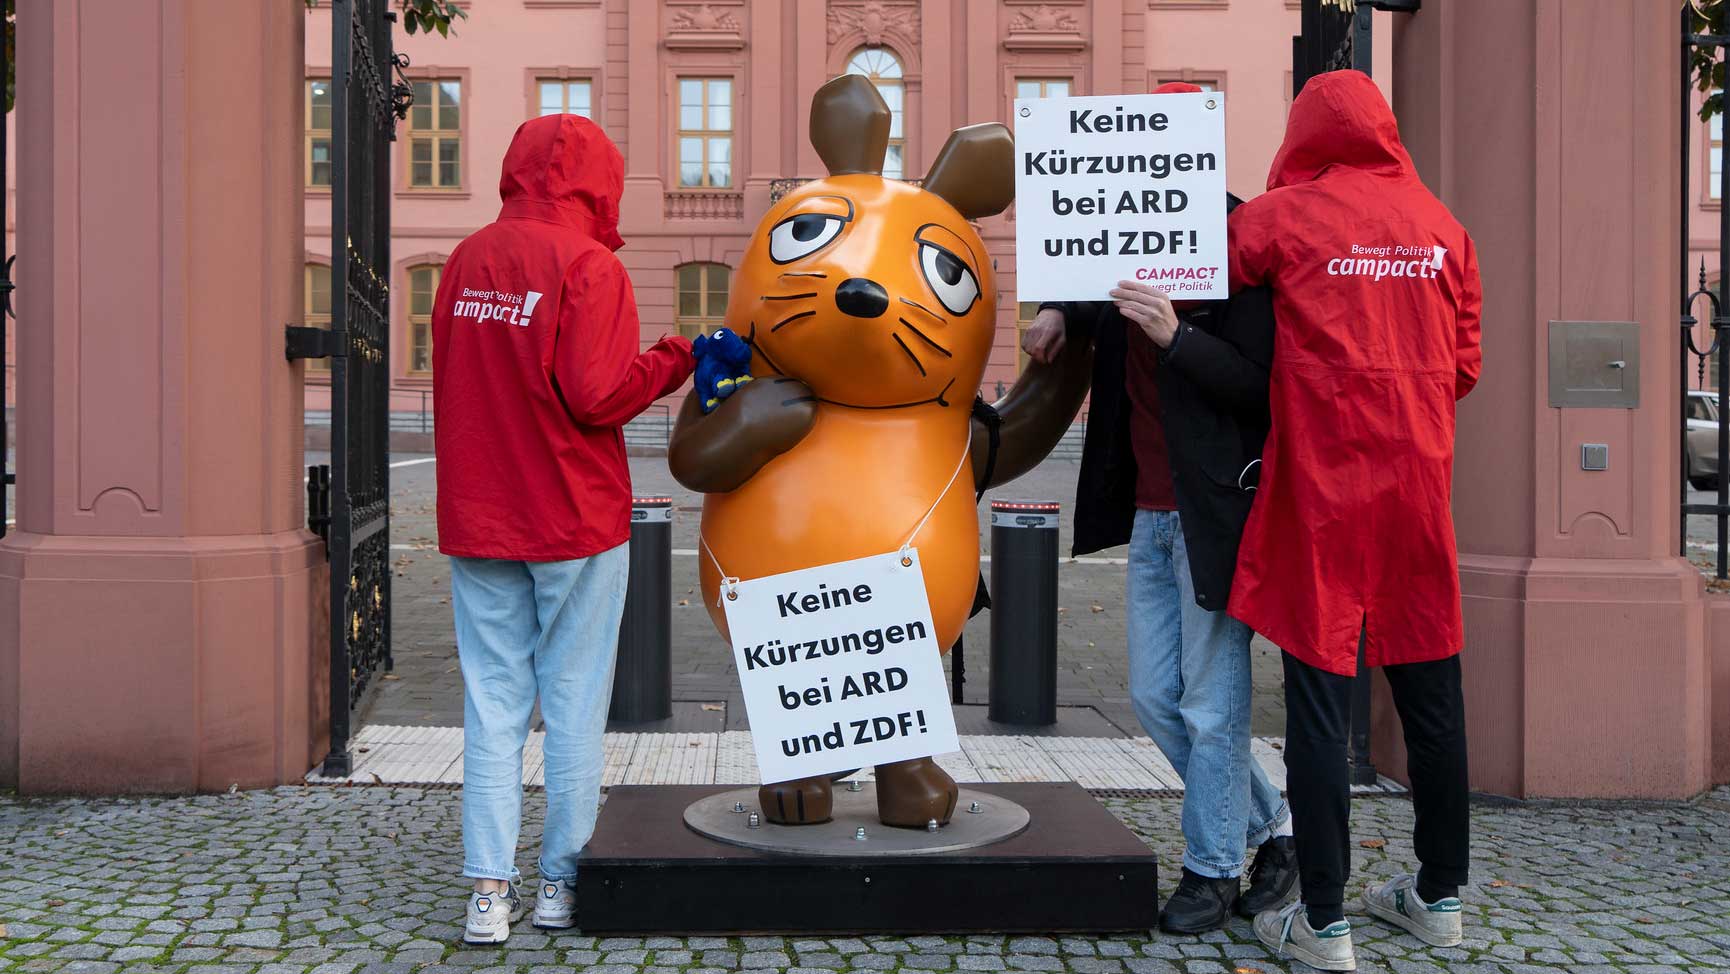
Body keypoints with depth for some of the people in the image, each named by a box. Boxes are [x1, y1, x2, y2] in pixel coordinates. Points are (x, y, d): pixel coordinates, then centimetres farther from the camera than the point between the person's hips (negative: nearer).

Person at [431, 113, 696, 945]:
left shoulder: (466, 260, 8)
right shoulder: (588, 266, -11)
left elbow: (448, 384, 14)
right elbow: (598, 396, -18)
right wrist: (673, 361, -4)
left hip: (476, 520, 5)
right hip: (574, 519, -5)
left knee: (492, 700, 8)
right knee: (574, 702, 6)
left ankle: (490, 889, 7)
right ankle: (562, 881, 12)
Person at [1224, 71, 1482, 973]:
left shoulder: (1280, 216, -5)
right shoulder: (1441, 223, 7)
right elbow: (1464, 363, 10)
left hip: (1322, 484, -4)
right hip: (1421, 483, 4)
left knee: (1319, 693, 1)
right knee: (1429, 686, 13)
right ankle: (1439, 897, 27)